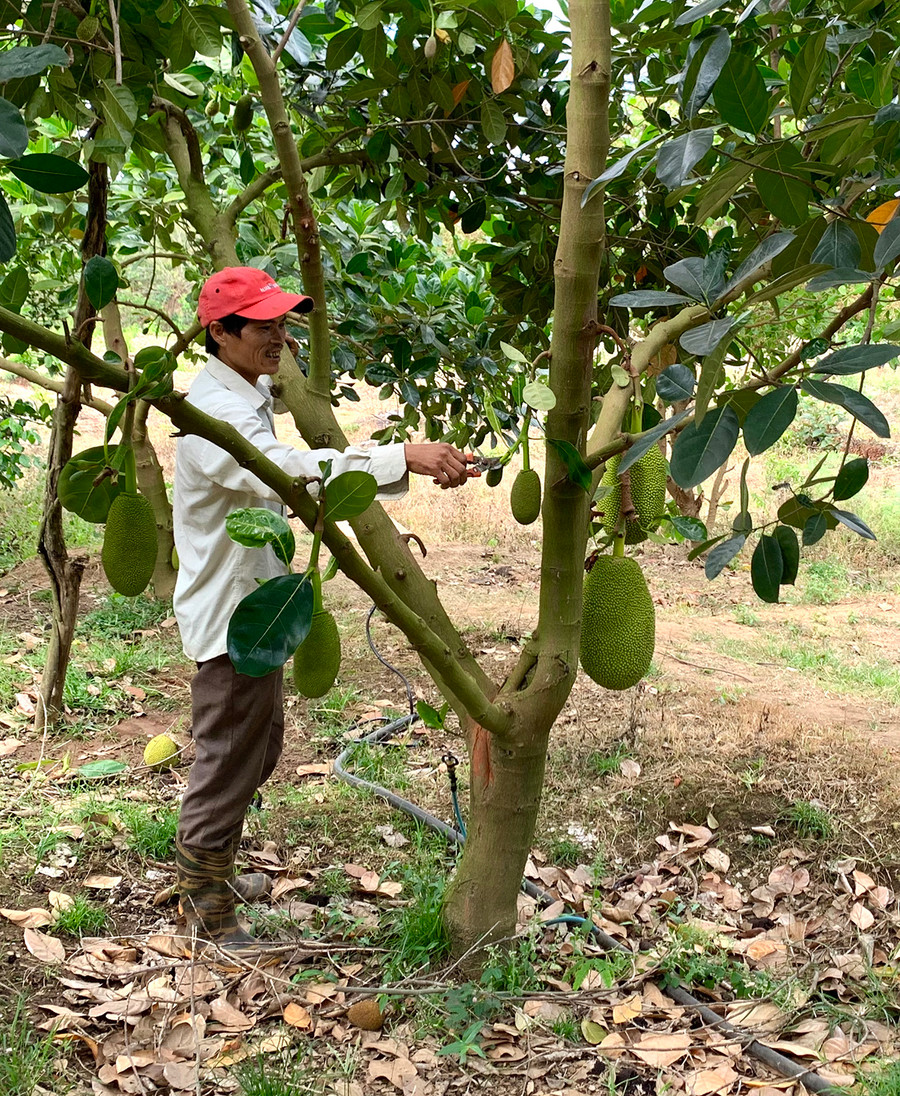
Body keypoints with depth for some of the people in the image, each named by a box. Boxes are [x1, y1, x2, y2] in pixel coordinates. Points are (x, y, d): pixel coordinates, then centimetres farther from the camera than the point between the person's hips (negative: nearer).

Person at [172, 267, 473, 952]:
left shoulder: (248, 397, 12)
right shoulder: (214, 411, -24)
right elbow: (289, 471, -42)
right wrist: (402, 458, -50)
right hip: (231, 617, -11)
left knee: (258, 748, 23)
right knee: (228, 763, 1)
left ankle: (208, 867, 41)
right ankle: (205, 909, 18)